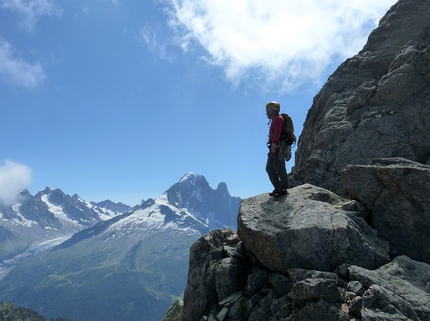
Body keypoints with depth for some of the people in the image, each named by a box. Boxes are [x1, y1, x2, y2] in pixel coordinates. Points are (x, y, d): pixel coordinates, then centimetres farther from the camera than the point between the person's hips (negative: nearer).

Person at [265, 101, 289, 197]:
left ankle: (283, 189, 0)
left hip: (277, 147, -10)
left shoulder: (278, 118, -6)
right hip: (274, 149, 10)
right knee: (269, 168, 10)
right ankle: (277, 188, 13)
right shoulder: (274, 120, 23)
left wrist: (274, 144, -26)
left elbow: (277, 132, -19)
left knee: (279, 169, -7)